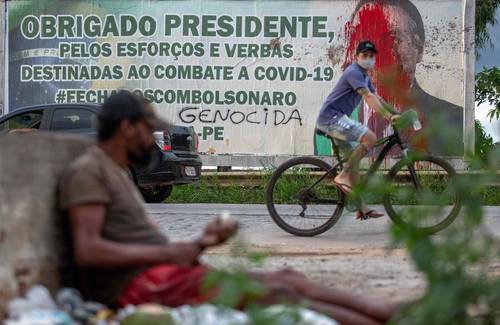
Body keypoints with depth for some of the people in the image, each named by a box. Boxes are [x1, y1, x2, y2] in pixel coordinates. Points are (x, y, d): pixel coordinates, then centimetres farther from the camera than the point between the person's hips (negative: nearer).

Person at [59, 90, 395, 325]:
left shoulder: (117, 173, 25)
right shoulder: (87, 172, -6)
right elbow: (88, 251, -19)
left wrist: (199, 243, 4)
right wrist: (169, 252, -15)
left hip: (166, 275, 9)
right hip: (143, 285, -9)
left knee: (288, 280, -2)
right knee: (274, 295, -20)